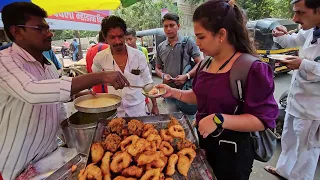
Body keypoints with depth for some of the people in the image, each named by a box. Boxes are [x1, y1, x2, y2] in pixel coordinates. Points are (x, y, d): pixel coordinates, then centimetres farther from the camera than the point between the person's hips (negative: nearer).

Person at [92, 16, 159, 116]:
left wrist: (154, 106, 2)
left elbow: (147, 82, -1)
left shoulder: (138, 55, -11)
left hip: (138, 109, 0)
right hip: (114, 111, 1)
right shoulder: (100, 58, -10)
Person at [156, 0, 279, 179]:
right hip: (205, 141, 7)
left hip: (232, 150, -6)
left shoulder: (252, 68, -21)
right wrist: (173, 92, -2)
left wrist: (219, 119, -31)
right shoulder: (206, 63, 0)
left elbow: (263, 120, -22)